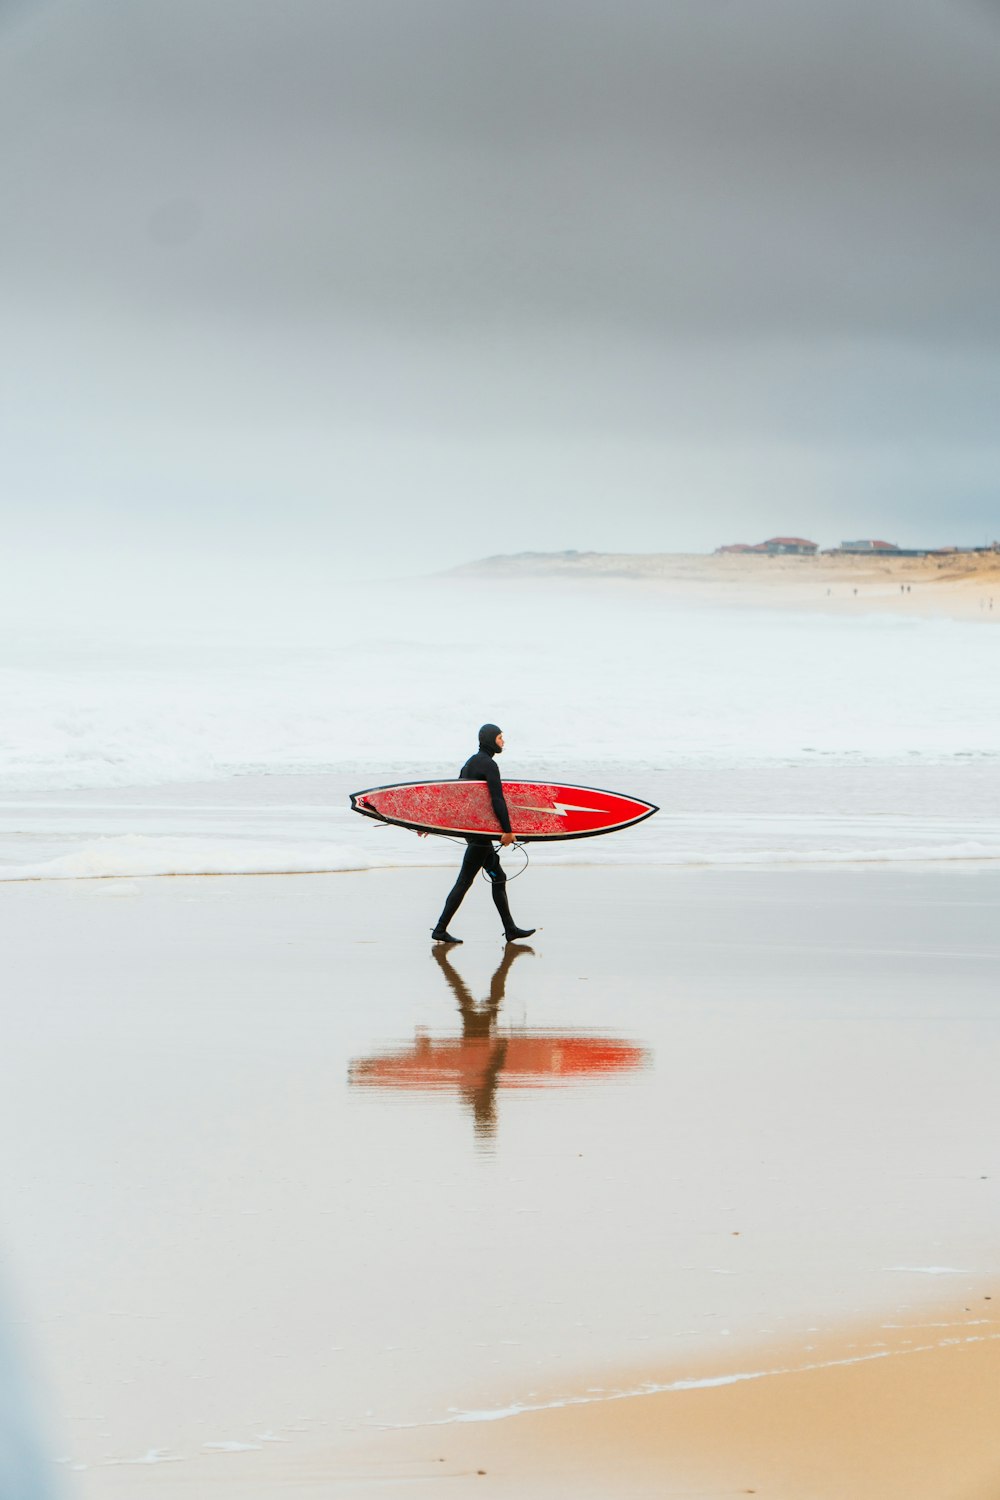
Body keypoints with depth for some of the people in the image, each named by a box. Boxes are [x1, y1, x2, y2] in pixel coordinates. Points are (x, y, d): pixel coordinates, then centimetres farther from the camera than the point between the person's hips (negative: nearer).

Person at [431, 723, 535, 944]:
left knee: (498, 878, 11)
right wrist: (507, 830, -22)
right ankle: (440, 930, -6)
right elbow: (497, 800, -22)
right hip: (480, 831, -10)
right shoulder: (488, 764, -14)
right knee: (464, 881, -7)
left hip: (469, 826, 10)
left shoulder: (471, 762, 16)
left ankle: (510, 929, 13)